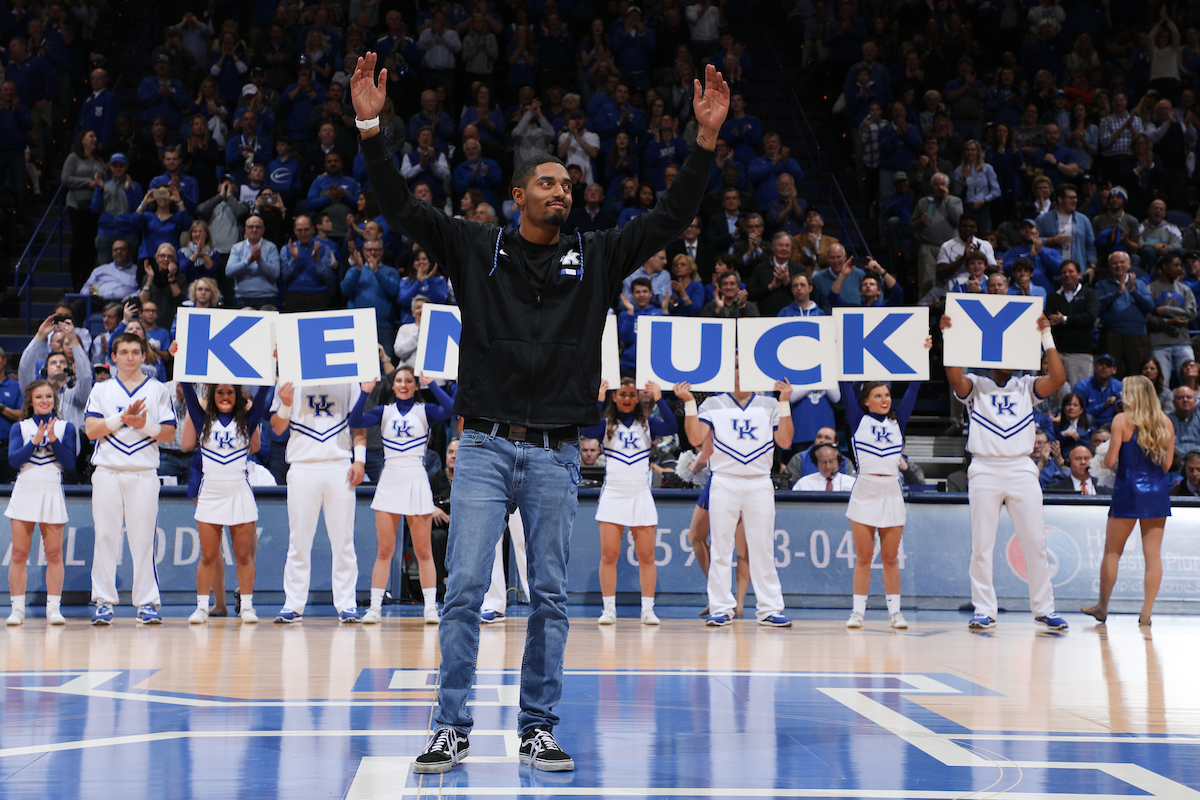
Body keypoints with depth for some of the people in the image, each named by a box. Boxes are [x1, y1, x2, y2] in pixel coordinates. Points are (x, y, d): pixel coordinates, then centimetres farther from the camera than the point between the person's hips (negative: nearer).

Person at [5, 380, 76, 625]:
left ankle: (54, 608, 3)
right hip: (25, 492, 0)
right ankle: (17, 609, 4)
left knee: (54, 554, -1)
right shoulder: (20, 428, 8)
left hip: (52, 492, 0)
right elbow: (14, 460, -4)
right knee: (19, 554, -1)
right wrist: (35, 441, -13)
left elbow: (70, 463, -2)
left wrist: (53, 439, -13)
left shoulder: (66, 428, 7)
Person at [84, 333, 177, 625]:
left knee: (143, 538, -3)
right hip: (107, 471, 1)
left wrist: (144, 424, -11)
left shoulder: (158, 390, 11)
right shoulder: (101, 390, 13)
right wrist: (121, 418, -10)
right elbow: (90, 429, 1)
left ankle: (147, 603, 1)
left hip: (144, 473, -1)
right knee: (105, 536, -1)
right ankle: (104, 602, 4)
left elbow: (169, 433, 6)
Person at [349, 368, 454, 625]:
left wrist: (431, 384, -15)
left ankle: (431, 607, 4)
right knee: (384, 550, 1)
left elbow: (450, 410, -15)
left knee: (423, 551, 0)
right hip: (390, 481, 1)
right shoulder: (384, 411, 9)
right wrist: (365, 392, -14)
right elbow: (355, 421, -6)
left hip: (417, 481, -1)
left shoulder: (425, 411, 5)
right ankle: (375, 607, 5)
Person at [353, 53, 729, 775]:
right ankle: (453, 728, 4)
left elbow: (671, 218, 6)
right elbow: (403, 208, 1)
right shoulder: (477, 248, 6)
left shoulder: (598, 257, 10)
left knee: (551, 598, 5)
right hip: (485, 446, -2)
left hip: (557, 455, 2)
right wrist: (371, 128, -8)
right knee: (465, 591, -4)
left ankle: (539, 729, 14)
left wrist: (707, 139, -2)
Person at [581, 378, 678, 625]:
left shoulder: (647, 424, 7)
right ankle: (609, 609, 4)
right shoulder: (606, 425, 4)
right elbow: (586, 431, -16)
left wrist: (659, 399, -15)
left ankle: (648, 610, 5)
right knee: (608, 555, -3)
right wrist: (598, 401, -18)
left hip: (641, 497, 1)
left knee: (646, 556, 0)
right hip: (612, 496, -1)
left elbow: (672, 428, -10)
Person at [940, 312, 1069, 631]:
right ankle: (984, 611, 5)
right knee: (982, 545, -2)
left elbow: (1057, 378, -3)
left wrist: (1047, 337, -6)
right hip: (984, 470, -1)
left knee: (1035, 542, 1)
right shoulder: (975, 387, 10)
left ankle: (1044, 608, 10)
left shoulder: (1026, 387, 14)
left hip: (1022, 469, 2)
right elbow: (955, 377, -12)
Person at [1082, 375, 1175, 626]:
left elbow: (1110, 461, -9)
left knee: (1112, 552, 9)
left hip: (1128, 491, -3)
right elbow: (1167, 464, 6)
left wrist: (1106, 456, 13)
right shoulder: (1166, 423, 4)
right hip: (1158, 492, 3)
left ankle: (1102, 606, 17)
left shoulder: (1122, 420, -7)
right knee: (1153, 554, 3)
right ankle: (1146, 613, 1)